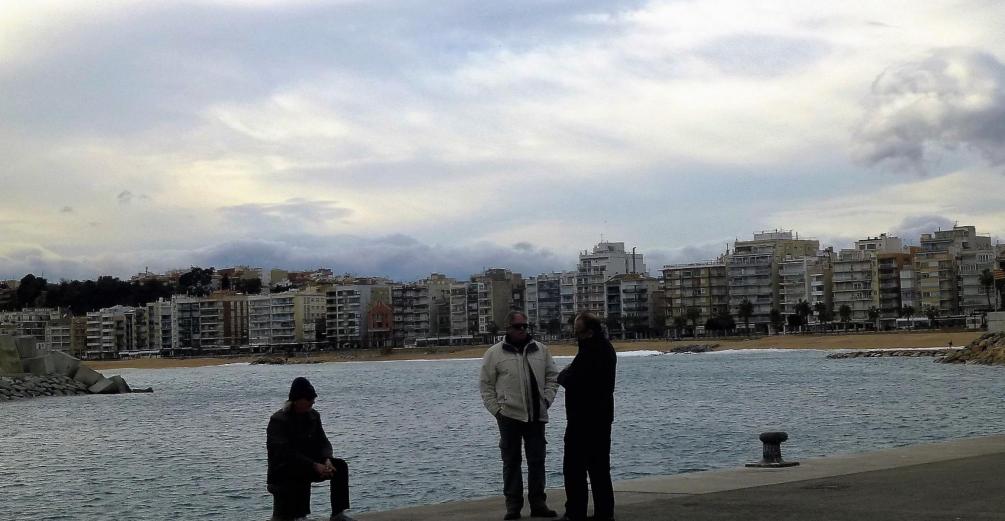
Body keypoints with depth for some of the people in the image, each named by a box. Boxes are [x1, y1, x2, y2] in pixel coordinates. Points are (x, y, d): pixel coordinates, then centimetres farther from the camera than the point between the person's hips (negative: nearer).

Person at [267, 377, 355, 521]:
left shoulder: (313, 416, 6)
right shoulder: (278, 420, -16)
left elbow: (323, 442, 3)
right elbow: (286, 452, -25)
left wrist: (326, 460, -20)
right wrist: (314, 466, -31)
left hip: (308, 465, 7)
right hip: (283, 470, -7)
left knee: (340, 466, -15)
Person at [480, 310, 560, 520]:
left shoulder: (541, 350, 9)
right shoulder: (494, 353, 1)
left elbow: (552, 377, 13)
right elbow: (486, 385, 3)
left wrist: (546, 399, 1)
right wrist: (496, 409, -5)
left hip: (537, 415, 3)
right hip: (509, 415, -2)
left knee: (537, 460, 6)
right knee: (511, 461, 3)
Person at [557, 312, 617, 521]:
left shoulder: (590, 352, -21)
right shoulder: (607, 349, 12)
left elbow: (570, 380, -23)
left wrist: (563, 375, -2)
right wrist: (568, 375, 6)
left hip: (584, 419, -10)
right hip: (602, 417, 10)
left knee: (574, 467, -2)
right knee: (599, 467, 13)